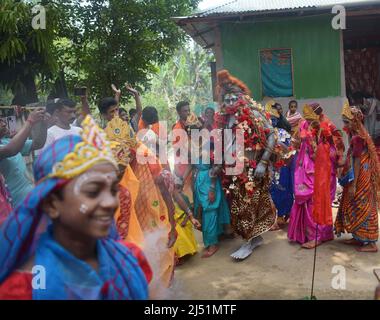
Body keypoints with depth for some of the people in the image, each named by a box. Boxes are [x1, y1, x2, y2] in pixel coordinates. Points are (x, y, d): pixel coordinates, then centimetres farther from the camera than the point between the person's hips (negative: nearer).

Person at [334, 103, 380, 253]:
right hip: (360, 179, 9)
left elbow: (357, 162, -20)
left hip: (360, 180, -9)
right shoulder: (359, 135, 10)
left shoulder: (357, 138, -18)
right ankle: (359, 238, 26)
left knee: (362, 209, -2)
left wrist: (353, 184, -20)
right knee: (358, 208, 16)